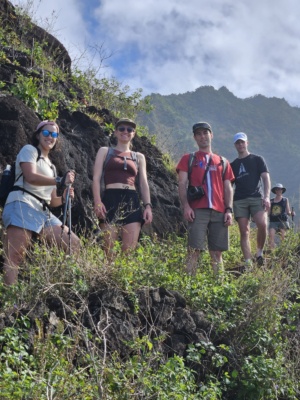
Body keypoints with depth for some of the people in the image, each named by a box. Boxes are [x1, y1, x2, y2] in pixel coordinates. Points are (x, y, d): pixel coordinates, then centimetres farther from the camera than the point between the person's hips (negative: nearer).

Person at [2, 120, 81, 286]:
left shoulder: (51, 166, 30)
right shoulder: (29, 150, 8)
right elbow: (31, 177, -12)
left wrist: (63, 198, 4)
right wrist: (60, 180, -14)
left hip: (43, 212, 8)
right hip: (22, 205, -8)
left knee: (73, 243, 0)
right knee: (14, 258, -18)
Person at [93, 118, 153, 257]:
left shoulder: (139, 157, 23)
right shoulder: (105, 151, 16)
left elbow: (144, 183, 16)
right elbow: (96, 178, 6)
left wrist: (148, 205, 0)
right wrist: (97, 201, -10)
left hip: (132, 202, 2)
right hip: (110, 200, -2)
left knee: (130, 249, -7)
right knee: (109, 249, -10)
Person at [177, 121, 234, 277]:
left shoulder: (223, 162, 21)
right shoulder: (188, 159, 13)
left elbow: (228, 188, 16)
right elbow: (182, 184, 3)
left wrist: (229, 210, 3)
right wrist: (185, 206, -11)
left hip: (219, 212, 3)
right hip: (197, 211, -3)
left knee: (217, 252, 4)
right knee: (194, 251, -9)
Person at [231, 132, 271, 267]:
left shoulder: (257, 159, 13)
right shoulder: (233, 165, 20)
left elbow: (266, 178, 4)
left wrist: (266, 196, -10)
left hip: (256, 197, -2)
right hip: (239, 200, 2)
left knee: (262, 224, -25)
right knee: (244, 232, -5)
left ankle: (259, 252, -3)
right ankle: (248, 263, -5)